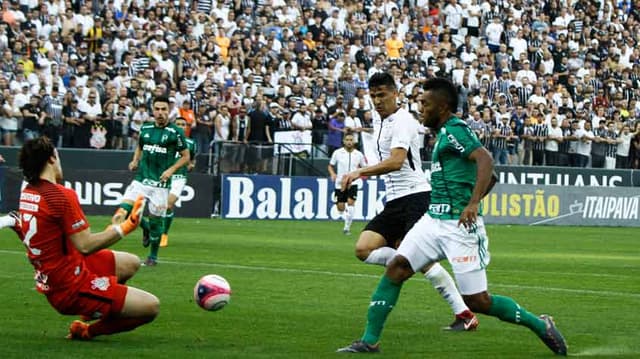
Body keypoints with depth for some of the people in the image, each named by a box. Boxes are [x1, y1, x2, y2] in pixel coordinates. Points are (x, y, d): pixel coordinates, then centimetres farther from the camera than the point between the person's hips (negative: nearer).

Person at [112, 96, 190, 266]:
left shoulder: (175, 132, -4)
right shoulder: (145, 129, 9)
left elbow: (186, 156, 2)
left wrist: (171, 170, -12)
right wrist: (135, 161, 6)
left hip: (160, 184, -3)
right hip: (140, 180, 3)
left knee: (156, 221, 1)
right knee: (120, 216, -11)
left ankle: (153, 256, 22)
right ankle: (145, 227, 20)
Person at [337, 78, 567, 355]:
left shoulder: (454, 129, -11)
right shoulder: (445, 133, 18)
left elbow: (485, 160, -27)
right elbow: (490, 178, 25)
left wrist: (472, 203, -35)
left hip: (459, 226, -9)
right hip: (433, 220, 9)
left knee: (477, 301, -7)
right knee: (396, 267, -3)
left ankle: (540, 325, 10)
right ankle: (370, 341, -1)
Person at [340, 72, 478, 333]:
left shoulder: (401, 121, -11)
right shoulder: (386, 123, 18)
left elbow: (396, 161, -26)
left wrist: (359, 172, -33)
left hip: (413, 195, -9)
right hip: (395, 201, 9)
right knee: (364, 249, -8)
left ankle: (464, 314, -14)